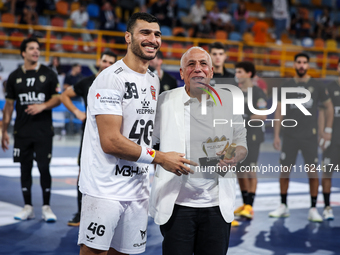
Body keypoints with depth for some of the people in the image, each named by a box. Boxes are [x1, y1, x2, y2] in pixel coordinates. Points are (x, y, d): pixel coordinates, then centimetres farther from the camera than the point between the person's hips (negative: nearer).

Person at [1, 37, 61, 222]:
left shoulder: (48, 74, 3)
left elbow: (58, 99, 3)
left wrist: (43, 106, -16)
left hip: (43, 130, -2)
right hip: (22, 131, 2)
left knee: (44, 167, -4)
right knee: (25, 168, 5)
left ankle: (46, 207, 6)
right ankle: (28, 207, 14)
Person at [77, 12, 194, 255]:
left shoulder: (154, 81, 14)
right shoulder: (111, 79, -13)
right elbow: (110, 141, -19)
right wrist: (159, 157, -15)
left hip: (138, 188, 7)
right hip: (105, 188, -7)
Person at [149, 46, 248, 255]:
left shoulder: (228, 100, 6)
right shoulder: (166, 101, 1)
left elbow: (241, 143, 12)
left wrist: (235, 156, -11)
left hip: (217, 205, 2)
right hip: (176, 205, -1)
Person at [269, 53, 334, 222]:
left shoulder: (316, 86, 3)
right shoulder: (286, 86, 5)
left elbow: (329, 106, 11)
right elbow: (279, 111, 6)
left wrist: (328, 130, 5)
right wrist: (276, 135, 0)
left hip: (310, 136, -1)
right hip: (289, 136, 1)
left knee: (312, 171, -3)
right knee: (284, 171, 3)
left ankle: (313, 209, 6)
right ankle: (283, 207, 16)